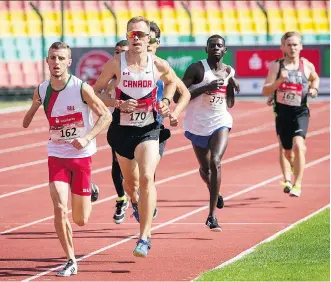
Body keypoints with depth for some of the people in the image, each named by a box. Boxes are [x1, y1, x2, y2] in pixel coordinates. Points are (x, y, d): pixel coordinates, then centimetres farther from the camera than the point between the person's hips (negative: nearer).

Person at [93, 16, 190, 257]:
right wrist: (118, 104, -19)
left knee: (147, 178, -19)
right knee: (130, 181, 17)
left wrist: (166, 101, -1)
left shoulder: (159, 65, -7)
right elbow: (95, 92, -4)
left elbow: (171, 81, 16)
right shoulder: (116, 63, -11)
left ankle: (145, 237, -17)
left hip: (149, 129, -1)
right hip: (122, 129, 1)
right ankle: (135, 202, 57)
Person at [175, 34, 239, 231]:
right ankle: (215, 192, 50)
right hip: (198, 124, -1)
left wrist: (232, 87, -2)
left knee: (215, 162, -20)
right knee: (205, 167, 13)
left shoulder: (229, 72, 6)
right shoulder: (197, 69, -9)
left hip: (221, 122, 1)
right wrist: (206, 87, -22)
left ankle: (212, 215, -20)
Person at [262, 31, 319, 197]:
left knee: (298, 145, -25)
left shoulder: (307, 66, -1)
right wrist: (279, 81, -25)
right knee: (288, 152, 15)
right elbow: (265, 91, -8)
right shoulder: (276, 66, -4)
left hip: (300, 113, -2)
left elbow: (315, 78, 22)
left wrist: (314, 88, 1)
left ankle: (297, 184, -18)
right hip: (282, 113, 2)